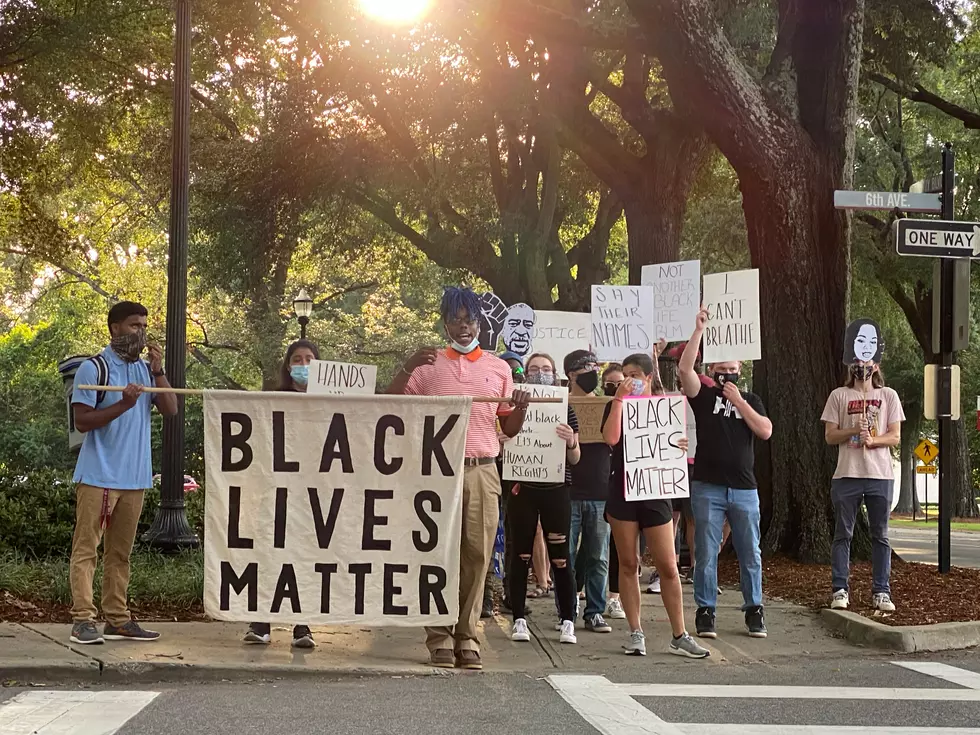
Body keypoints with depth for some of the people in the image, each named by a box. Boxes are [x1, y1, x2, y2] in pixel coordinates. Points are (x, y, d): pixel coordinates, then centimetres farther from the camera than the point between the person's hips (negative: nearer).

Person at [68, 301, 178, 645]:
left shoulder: (146, 370, 12)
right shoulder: (94, 368, -6)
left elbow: (170, 409, 3)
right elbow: (82, 421, -11)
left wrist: (158, 371, -7)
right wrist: (123, 404, -22)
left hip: (135, 477, 6)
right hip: (98, 476, -6)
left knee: (120, 552, 11)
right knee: (86, 549, -5)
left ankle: (118, 620, 16)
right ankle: (83, 620, -8)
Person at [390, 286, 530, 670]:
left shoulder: (498, 368, 14)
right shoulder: (428, 365, 8)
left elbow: (510, 428, 16)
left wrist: (520, 408, -5)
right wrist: (408, 367, -10)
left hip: (482, 472, 2)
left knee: (477, 555, -1)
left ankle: (467, 638, 5)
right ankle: (440, 639, 3)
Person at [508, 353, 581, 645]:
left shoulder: (565, 410, 5)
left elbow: (575, 458, 6)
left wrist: (570, 442, -16)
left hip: (556, 490, 0)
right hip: (523, 489, 0)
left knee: (560, 556, 0)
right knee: (521, 554, 3)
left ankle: (567, 621, 7)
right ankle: (519, 620, 11)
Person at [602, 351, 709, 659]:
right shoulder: (617, 406, 3)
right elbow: (611, 438, -16)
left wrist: (680, 448, -9)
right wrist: (619, 398, -18)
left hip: (655, 492, 1)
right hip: (622, 492, -1)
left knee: (668, 567, -2)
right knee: (628, 564, 3)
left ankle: (679, 636, 4)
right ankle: (636, 634, 11)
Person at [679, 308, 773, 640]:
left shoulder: (750, 400, 13)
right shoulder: (704, 396, 5)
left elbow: (765, 431, -3)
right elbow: (684, 368, -12)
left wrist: (739, 401, -7)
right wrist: (699, 329, -14)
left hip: (744, 489, 2)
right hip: (707, 488, -2)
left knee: (750, 555, 6)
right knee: (706, 554, 0)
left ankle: (754, 611, 15)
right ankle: (705, 612, 7)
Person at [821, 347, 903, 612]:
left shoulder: (888, 396, 8)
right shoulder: (839, 396, 7)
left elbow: (895, 437, 4)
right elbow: (830, 436, 4)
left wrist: (872, 439, -15)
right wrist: (854, 430, -14)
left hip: (880, 475, 1)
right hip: (847, 475, 0)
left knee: (880, 536, 4)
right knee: (843, 534, 1)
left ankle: (881, 591, 7)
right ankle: (840, 590, 4)